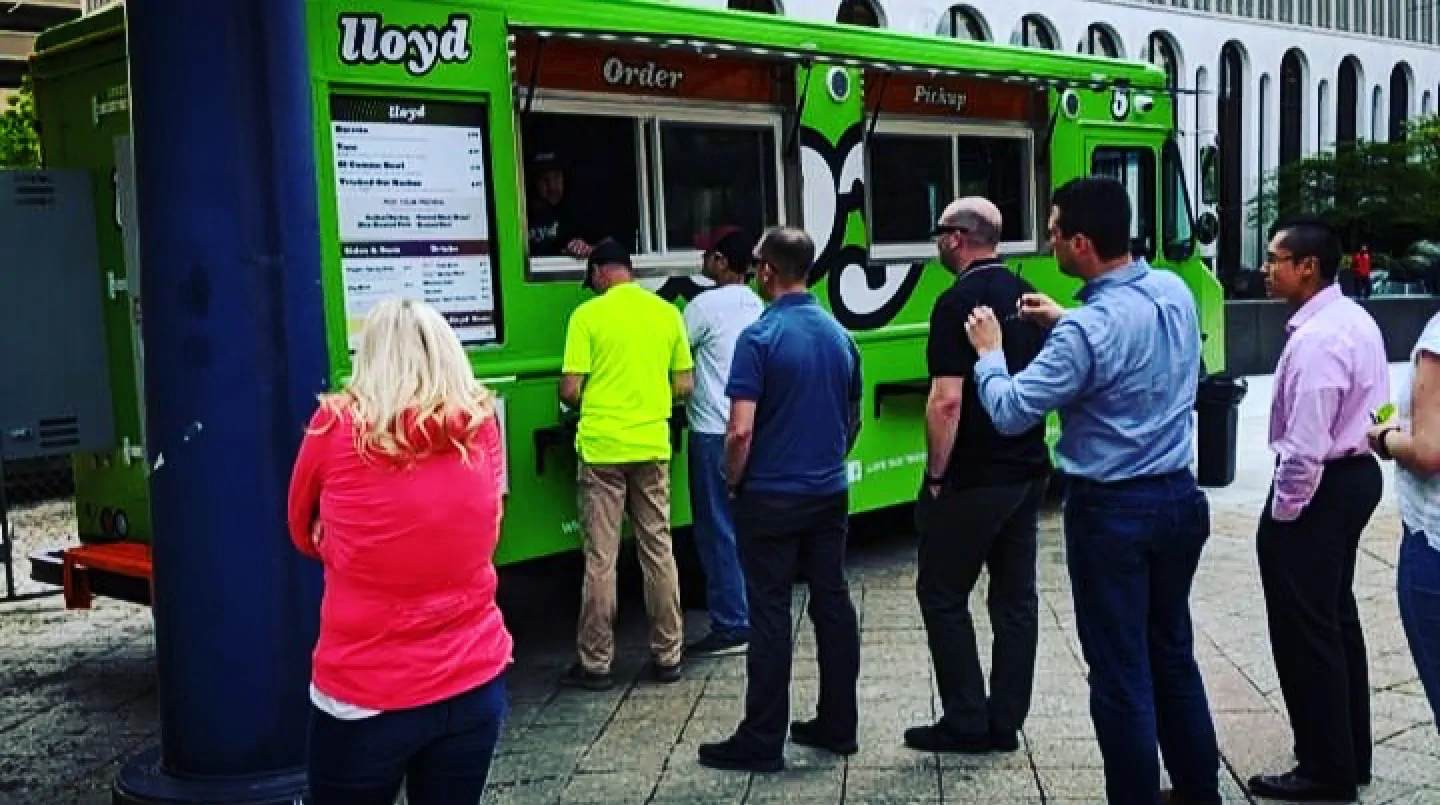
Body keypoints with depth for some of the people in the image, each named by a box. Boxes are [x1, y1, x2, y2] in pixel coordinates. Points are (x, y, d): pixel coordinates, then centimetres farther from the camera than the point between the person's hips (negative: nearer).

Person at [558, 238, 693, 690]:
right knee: (658, 551, 11)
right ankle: (667, 656, 17)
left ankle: (595, 664, 8)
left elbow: (570, 390, -9)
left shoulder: (588, 314, -8)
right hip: (652, 446, 4)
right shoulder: (667, 312, 4)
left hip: (602, 447, -4)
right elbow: (684, 387, 6)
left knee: (601, 557, 2)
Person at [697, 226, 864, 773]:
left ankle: (762, 742, 5)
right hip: (830, 494, 6)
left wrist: (733, 482, -4)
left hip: (772, 498, -6)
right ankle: (838, 726, 19)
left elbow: (741, 430, -19)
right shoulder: (839, 334, 5)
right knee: (833, 604, 11)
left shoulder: (759, 337, -15)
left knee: (770, 615, -1)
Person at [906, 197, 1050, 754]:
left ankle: (967, 723, 7)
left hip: (972, 479, -8)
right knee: (1015, 597, 10)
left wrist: (936, 474, -13)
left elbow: (947, 401, -22)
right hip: (1028, 472, 8)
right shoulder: (1027, 297, 9)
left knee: (943, 596, 4)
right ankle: (1004, 723, 17)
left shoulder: (959, 302, -15)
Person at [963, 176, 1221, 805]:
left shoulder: (1088, 329, -24)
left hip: (1111, 513, -8)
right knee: (1172, 654, 21)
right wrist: (1066, 322, 17)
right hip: (1179, 498, 8)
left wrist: (989, 353, -1)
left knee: (1121, 672, 5)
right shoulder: (1176, 291, 0)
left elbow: (1011, 413, -18)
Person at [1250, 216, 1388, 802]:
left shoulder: (1317, 339, -24)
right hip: (1356, 472, 11)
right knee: (1337, 618, 20)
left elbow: (1305, 443, -26)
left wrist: (1283, 512, -15)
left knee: (1304, 631, 0)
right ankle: (1351, 755, 32)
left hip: (1321, 487, -11)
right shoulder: (1354, 317, 8)